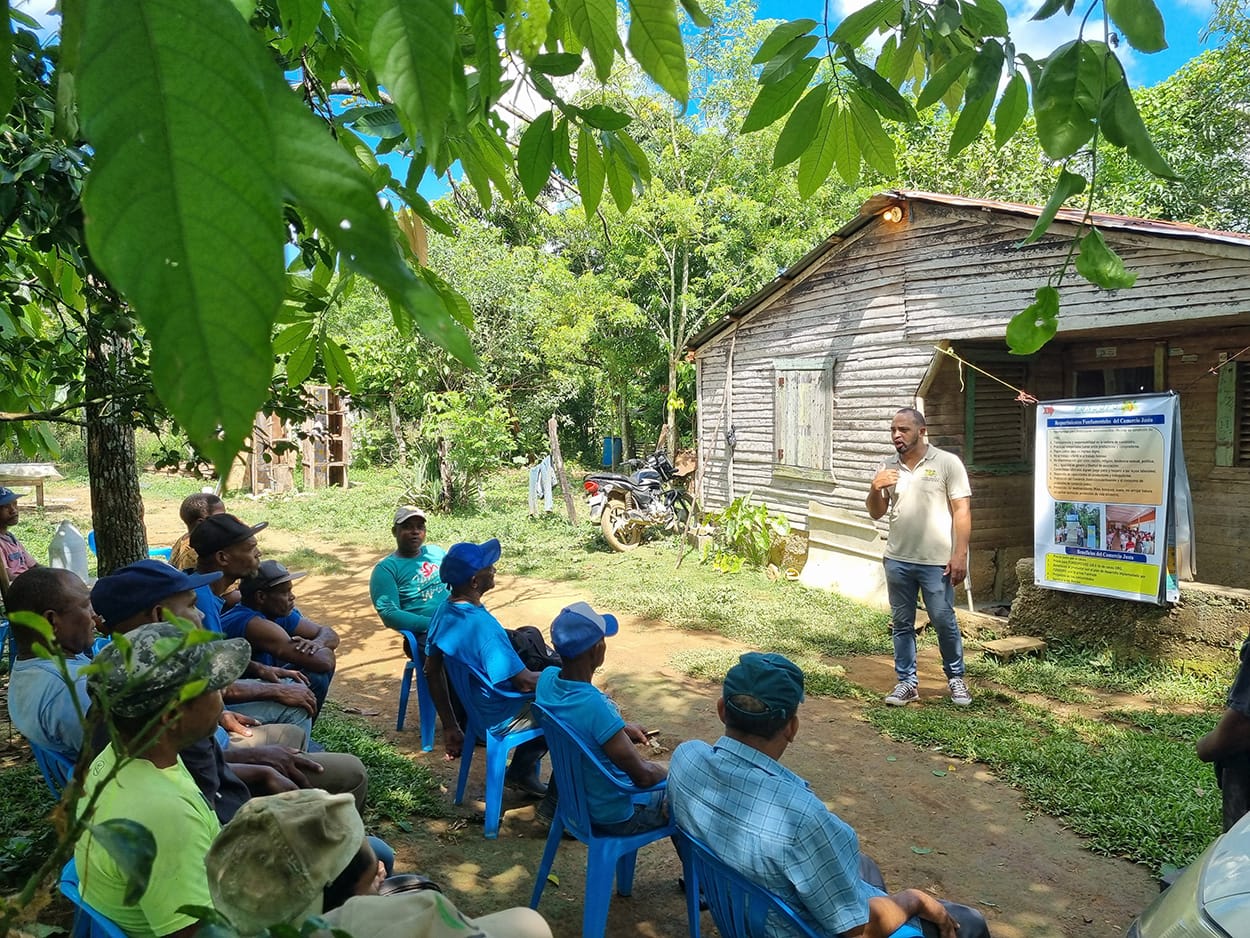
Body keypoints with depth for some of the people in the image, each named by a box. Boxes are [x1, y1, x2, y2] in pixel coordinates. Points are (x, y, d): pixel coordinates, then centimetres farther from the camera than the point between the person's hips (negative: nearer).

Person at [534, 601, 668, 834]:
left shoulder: (547, 678, -14)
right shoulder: (594, 705, -37)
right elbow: (643, 776, -29)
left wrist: (621, 728, 7)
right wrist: (666, 771, -9)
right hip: (615, 815, -7)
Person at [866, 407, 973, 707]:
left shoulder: (947, 463, -6)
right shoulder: (888, 467, 7)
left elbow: (962, 511, -8)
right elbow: (876, 513, 11)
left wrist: (960, 554, -13)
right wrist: (875, 489, -10)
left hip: (937, 561, -4)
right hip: (897, 560, 4)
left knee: (944, 622, 5)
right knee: (901, 623, 10)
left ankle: (956, 677, 25)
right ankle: (907, 682, 22)